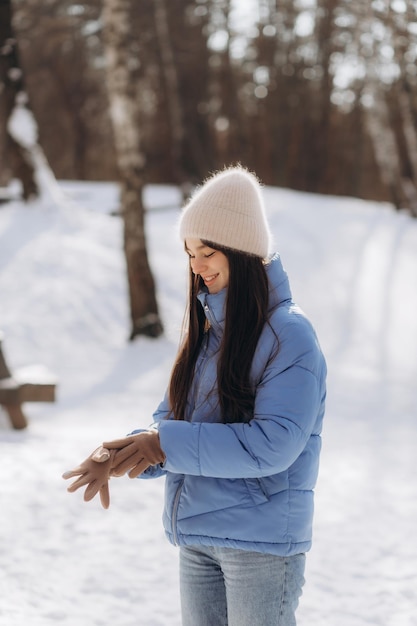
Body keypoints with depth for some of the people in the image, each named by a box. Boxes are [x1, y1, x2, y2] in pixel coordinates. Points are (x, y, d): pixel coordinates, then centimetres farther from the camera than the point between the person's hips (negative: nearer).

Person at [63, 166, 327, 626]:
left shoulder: (290, 335, -14)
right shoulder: (205, 332, 10)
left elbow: (273, 445, -22)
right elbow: (170, 420, 9)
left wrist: (169, 445, -23)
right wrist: (119, 455, -11)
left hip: (263, 539, -7)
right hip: (196, 539, 7)